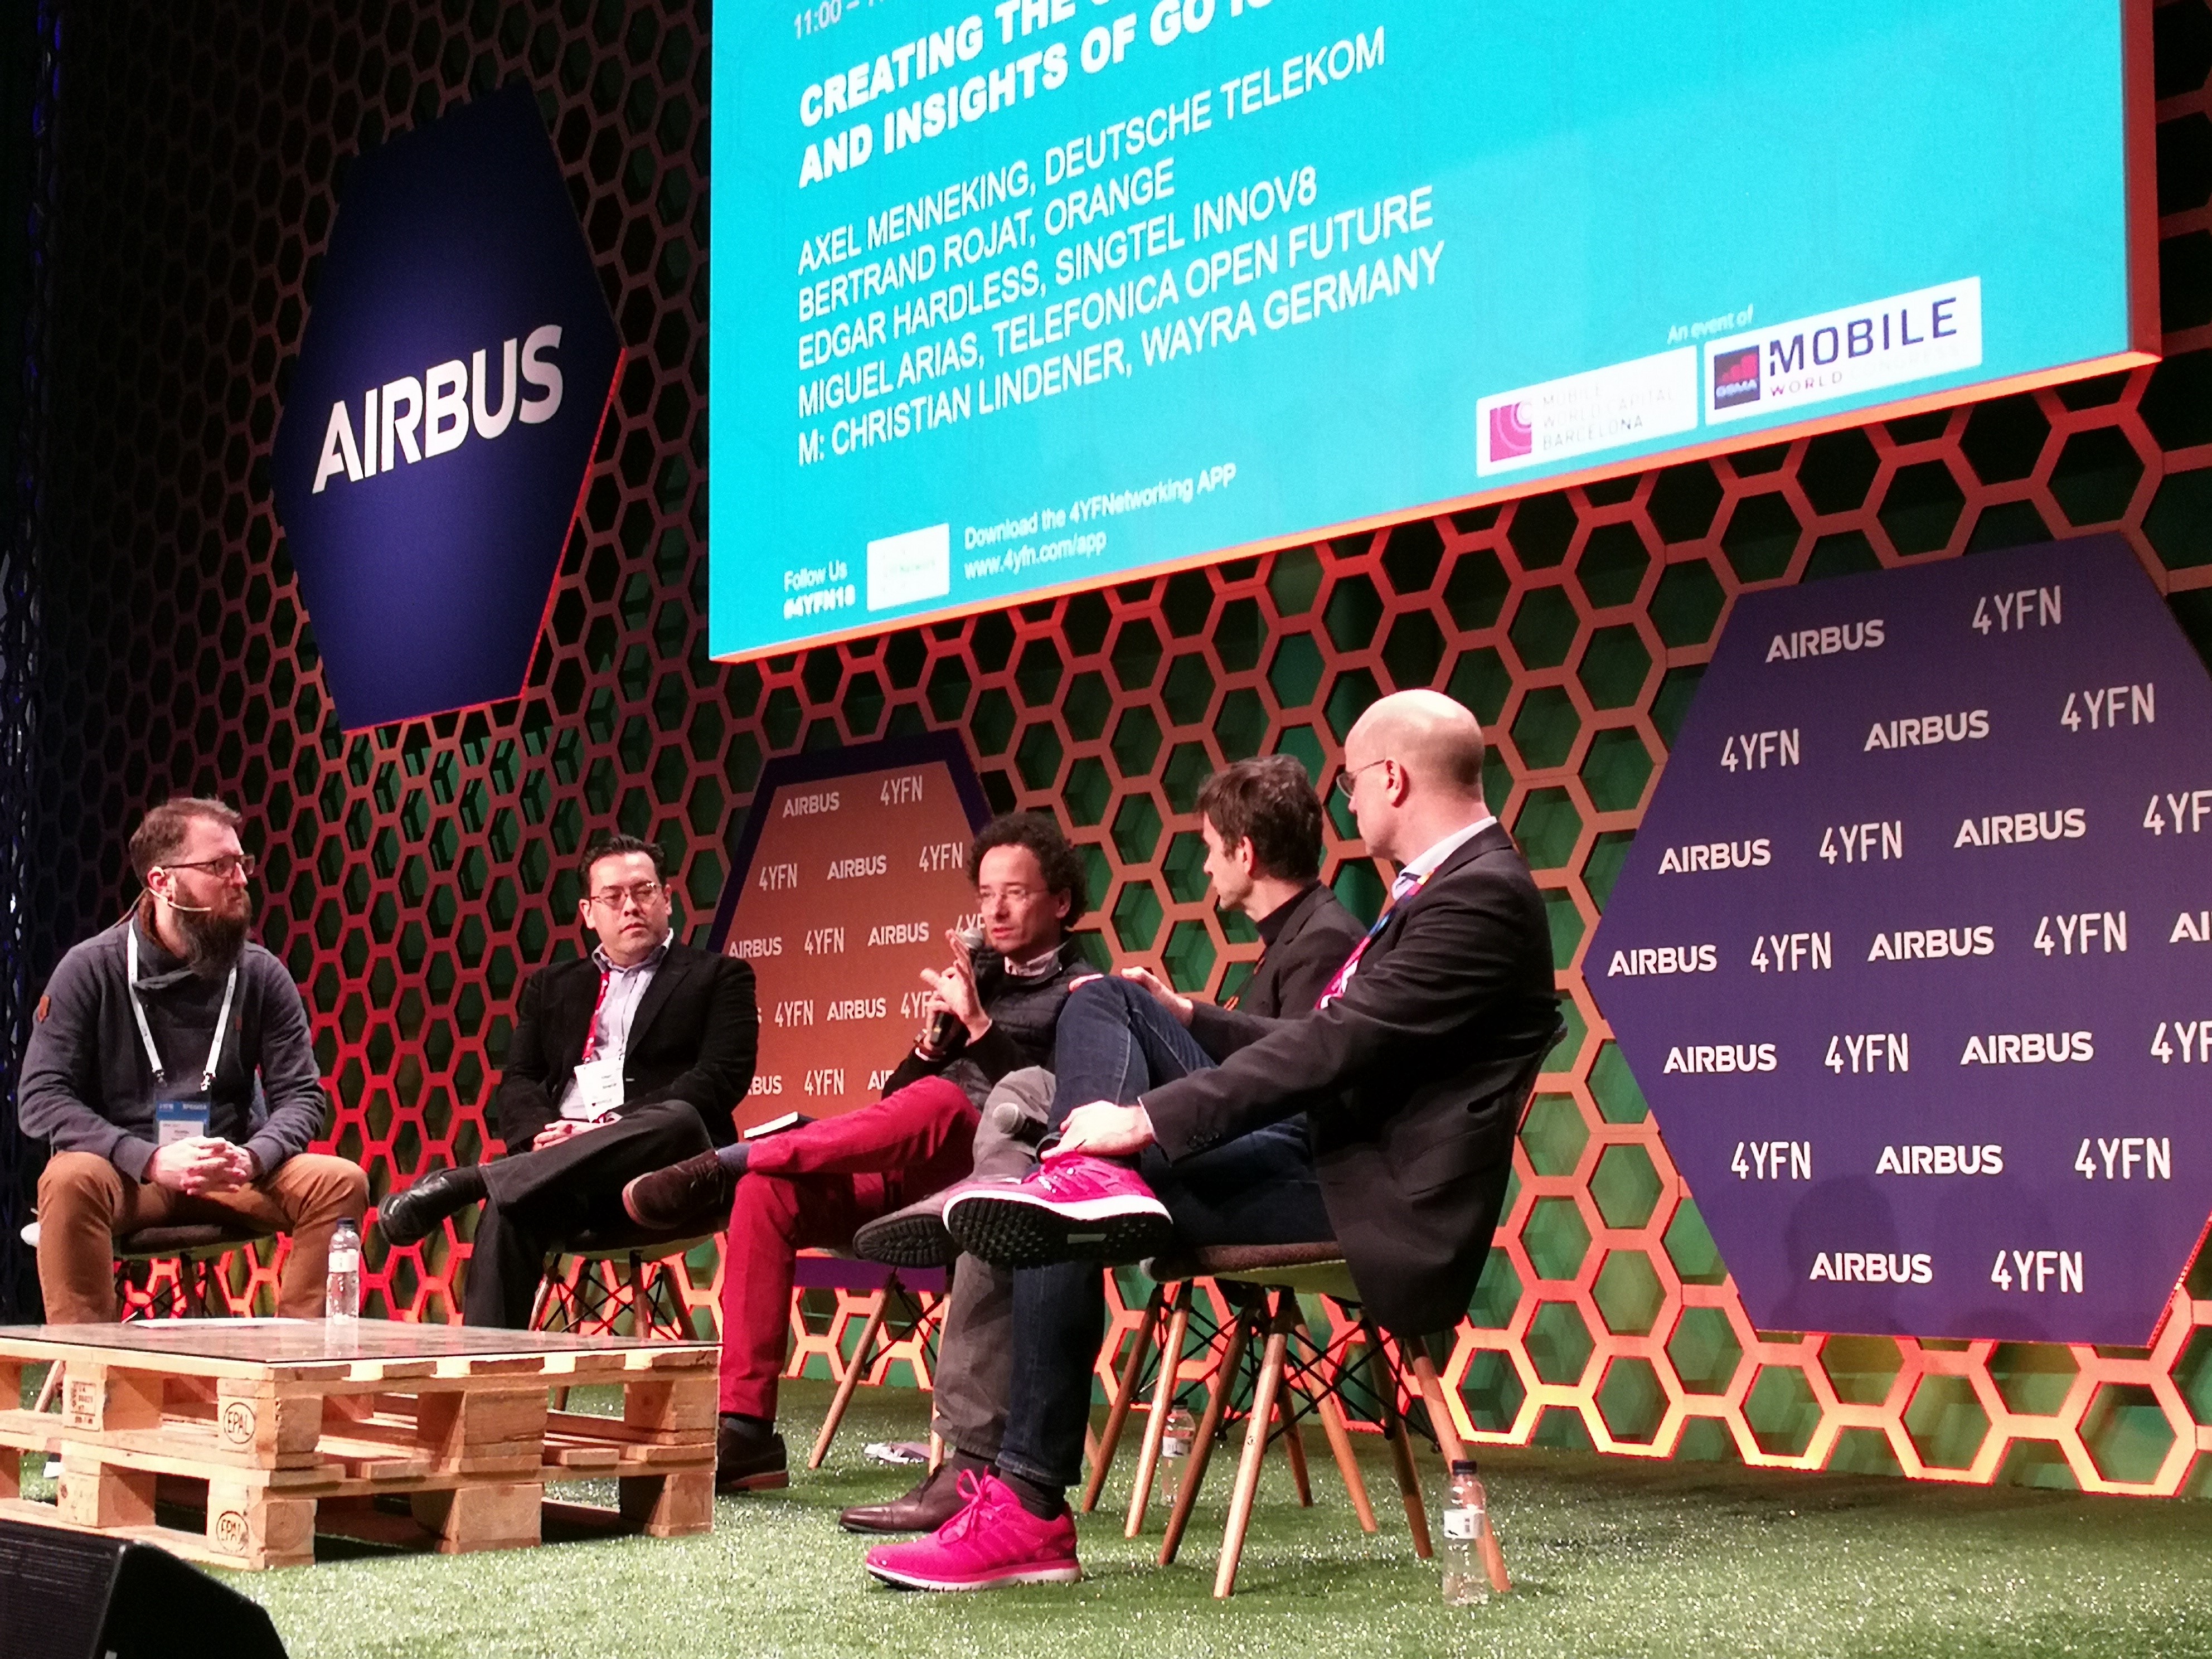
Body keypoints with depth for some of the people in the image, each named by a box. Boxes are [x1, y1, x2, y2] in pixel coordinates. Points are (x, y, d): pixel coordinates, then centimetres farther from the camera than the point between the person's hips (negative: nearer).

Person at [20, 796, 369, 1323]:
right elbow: (40, 1098, -10)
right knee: (71, 1180, -35)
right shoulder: (92, 969, -4)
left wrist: (252, 1158, -21)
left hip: (232, 1175, 3)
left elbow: (302, 1096, 3)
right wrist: (151, 1160, -24)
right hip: (123, 1172, -3)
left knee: (341, 1182, -21)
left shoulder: (262, 974, 4)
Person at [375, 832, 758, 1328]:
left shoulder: (719, 977, 15)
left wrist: (616, 1124, -13)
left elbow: (719, 1080, 0)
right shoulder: (551, 986, 28)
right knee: (509, 1211, -35)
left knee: (678, 1120, -39)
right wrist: (542, 1131, -8)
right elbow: (517, 1082, 18)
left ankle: (464, 1181, -39)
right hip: (561, 1165, 2)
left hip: (666, 1173, -2)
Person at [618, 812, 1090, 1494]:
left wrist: (978, 1023, -16)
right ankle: (744, 1427, -20)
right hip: (904, 1181, 6)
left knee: (939, 1100, -37)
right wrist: (934, 1038, 3)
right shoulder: (973, 974, 26)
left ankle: (726, 1165, -30)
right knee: (768, 1192, -19)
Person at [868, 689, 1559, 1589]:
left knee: (1057, 1233, -16)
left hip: (1377, 1205, -10)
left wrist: (1146, 1120, -21)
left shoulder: (1480, 894, -17)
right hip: (1327, 1147, 10)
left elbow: (1331, 1046, -23)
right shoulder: (1451, 882, 15)